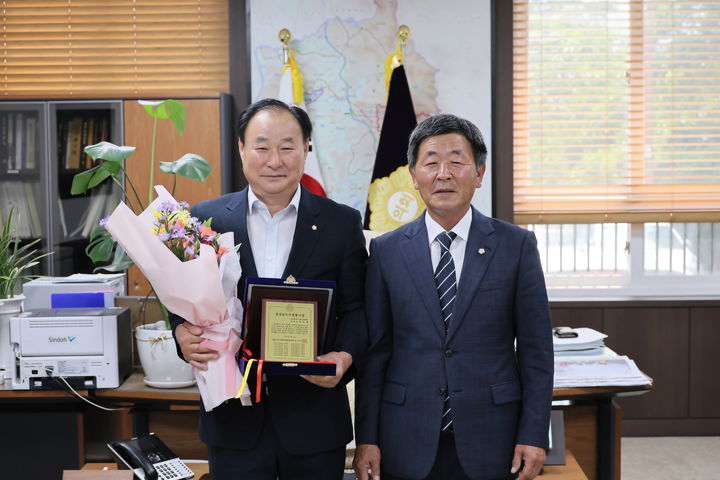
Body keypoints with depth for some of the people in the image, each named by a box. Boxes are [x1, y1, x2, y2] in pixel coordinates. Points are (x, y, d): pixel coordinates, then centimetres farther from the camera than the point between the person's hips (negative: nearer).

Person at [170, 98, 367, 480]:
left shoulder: (342, 223, 0)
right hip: (234, 418, 0)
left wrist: (345, 356, -16)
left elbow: (356, 308, 2)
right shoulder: (205, 219, 1)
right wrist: (183, 334, -14)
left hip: (314, 420, 0)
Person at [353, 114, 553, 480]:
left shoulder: (517, 245, -1)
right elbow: (373, 351, 2)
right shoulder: (386, 251, 1)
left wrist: (534, 436, -4)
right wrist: (366, 438, 0)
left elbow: (535, 349, 0)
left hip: (490, 441, 0)